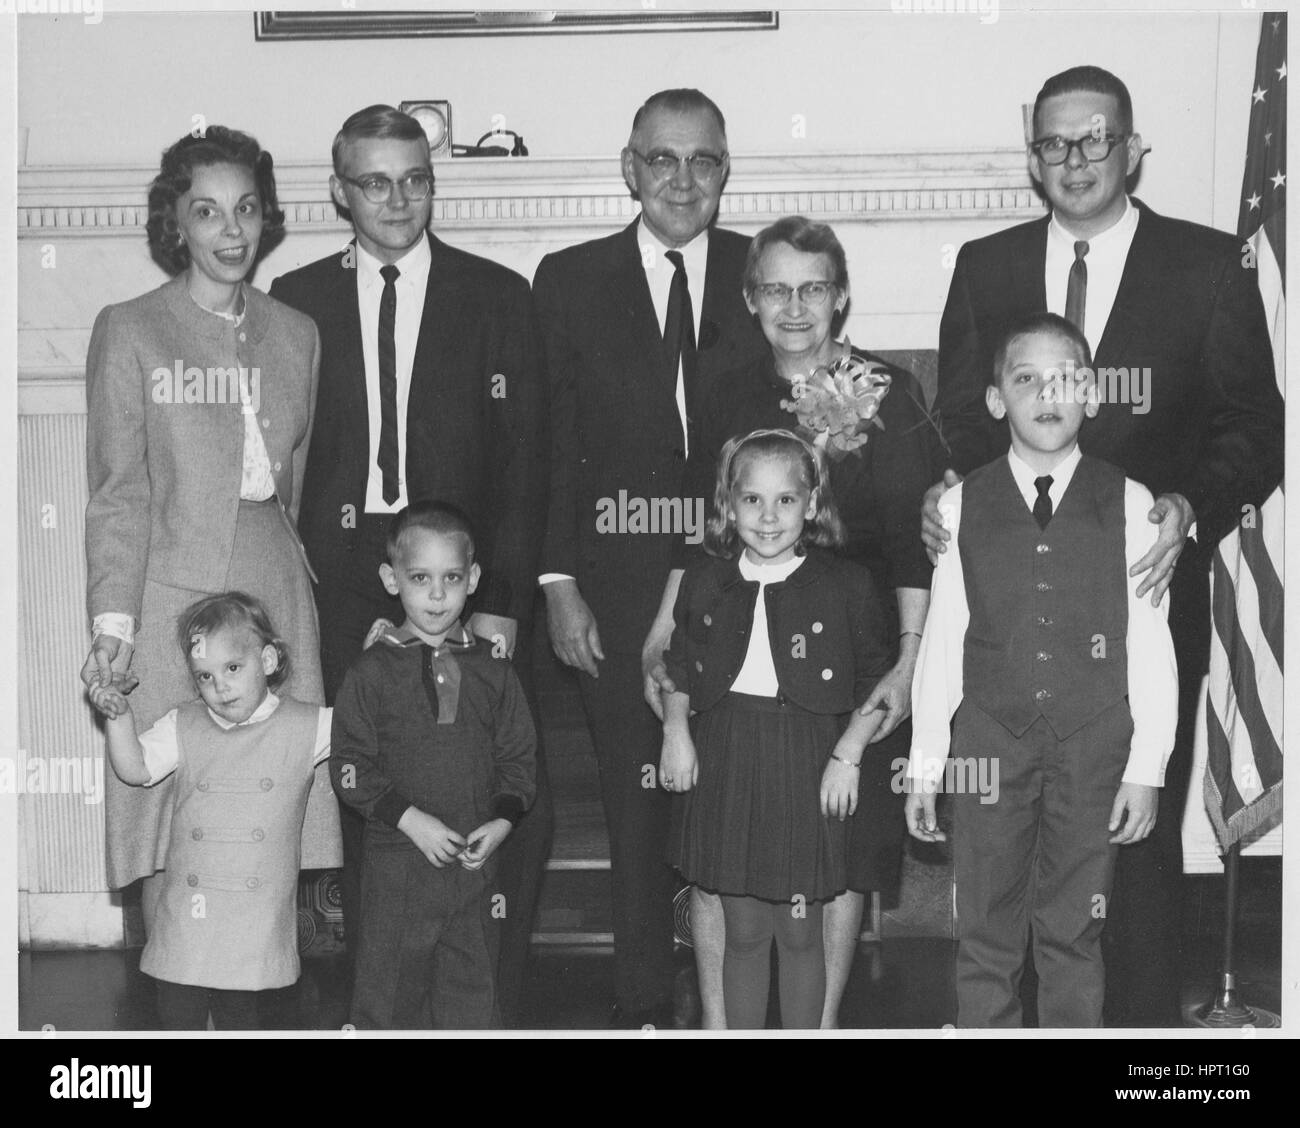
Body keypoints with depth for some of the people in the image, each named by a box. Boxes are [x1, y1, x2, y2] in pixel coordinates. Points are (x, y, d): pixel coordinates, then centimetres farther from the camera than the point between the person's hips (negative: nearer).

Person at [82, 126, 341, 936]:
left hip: (277, 587, 3)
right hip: (170, 589, -3)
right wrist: (113, 621, -11)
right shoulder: (130, 332, 2)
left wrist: (283, 558, 8)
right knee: (169, 823, -4)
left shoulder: (296, 335, 13)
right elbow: (117, 491, -2)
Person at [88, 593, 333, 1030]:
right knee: (177, 1015, 7)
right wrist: (119, 717, -11)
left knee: (240, 1017, 9)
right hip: (189, 909, 2)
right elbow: (135, 770, 2)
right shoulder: (182, 727, 5)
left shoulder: (304, 727, -1)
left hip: (257, 920, -2)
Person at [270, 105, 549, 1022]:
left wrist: (503, 599, -9)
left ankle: (495, 1003, 7)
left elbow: (523, 460, 0)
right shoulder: (297, 302, 10)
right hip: (343, 586, 1)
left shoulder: (497, 295, 6)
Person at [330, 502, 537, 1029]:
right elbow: (350, 767, -5)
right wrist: (410, 819, -15)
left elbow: (518, 758, 9)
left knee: (473, 992, 10)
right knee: (388, 990, 5)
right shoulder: (372, 672, -3)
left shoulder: (493, 671, 6)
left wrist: (502, 820, -7)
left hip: (474, 862, 2)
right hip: (397, 862, -2)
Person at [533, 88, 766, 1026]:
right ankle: (644, 1004, 19)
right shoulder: (570, 282, 6)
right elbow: (552, 447, 3)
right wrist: (559, 582, -4)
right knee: (638, 805, 7)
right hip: (621, 595, 0)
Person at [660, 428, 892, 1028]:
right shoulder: (704, 582, 4)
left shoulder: (846, 585, -4)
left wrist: (847, 754, -8)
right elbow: (678, 670, 16)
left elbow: (877, 682, 1)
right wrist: (675, 729, 1)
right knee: (743, 932, 10)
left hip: (806, 769, -2)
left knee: (799, 933, 8)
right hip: (726, 764, 2)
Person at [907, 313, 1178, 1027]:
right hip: (989, 741, 1)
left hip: (1093, 745, -1)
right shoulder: (962, 505, 3)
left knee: (1073, 937, 6)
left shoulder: (1128, 505, 0)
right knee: (985, 936, 6)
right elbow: (940, 642, 5)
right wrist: (924, 769, 5)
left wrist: (1146, 768, -2)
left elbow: (1151, 645, 1)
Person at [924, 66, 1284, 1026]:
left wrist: (1191, 507, -19)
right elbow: (960, 419, 11)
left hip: (1146, 592, -2)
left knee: (1143, 837, 3)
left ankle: (1146, 1022, 18)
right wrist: (945, 488, -10)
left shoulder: (1209, 265, 1)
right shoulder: (985, 268, 9)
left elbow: (1254, 427, -1)